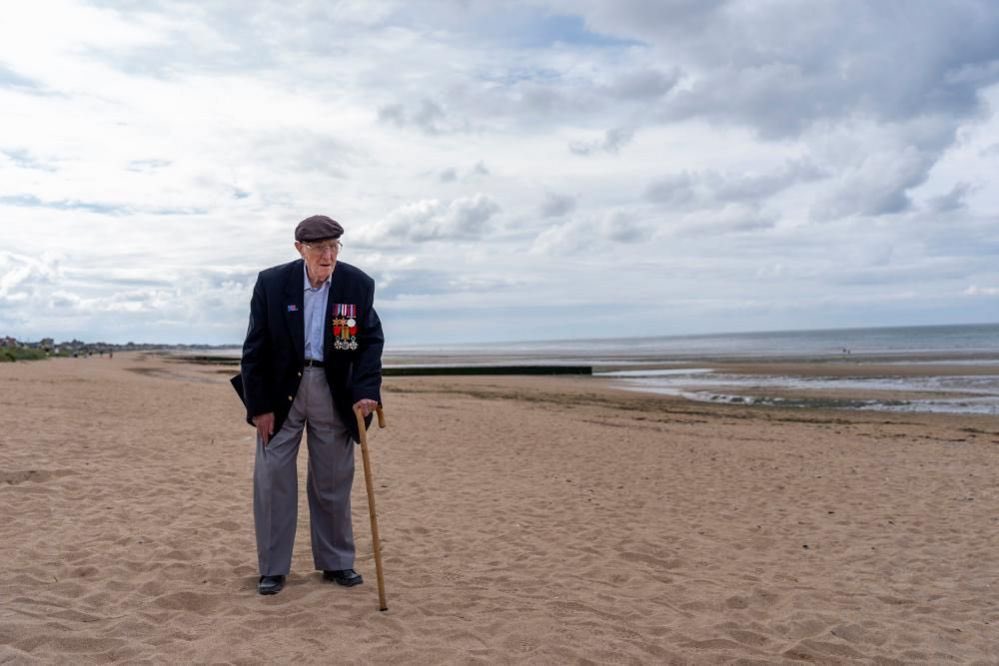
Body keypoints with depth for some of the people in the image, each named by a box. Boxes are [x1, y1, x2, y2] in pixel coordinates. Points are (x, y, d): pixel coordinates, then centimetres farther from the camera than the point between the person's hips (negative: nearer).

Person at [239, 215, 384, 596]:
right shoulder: (271, 283, -9)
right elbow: (255, 348, -6)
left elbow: (371, 341, -3)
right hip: (281, 391, -1)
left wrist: (366, 390, -17)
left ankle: (336, 563, 22)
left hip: (333, 391, 1)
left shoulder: (359, 284, -7)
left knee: (334, 479, 8)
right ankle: (273, 568, 14)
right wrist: (259, 405, -8)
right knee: (273, 476, 1)